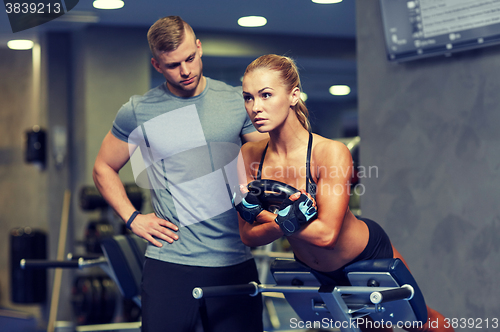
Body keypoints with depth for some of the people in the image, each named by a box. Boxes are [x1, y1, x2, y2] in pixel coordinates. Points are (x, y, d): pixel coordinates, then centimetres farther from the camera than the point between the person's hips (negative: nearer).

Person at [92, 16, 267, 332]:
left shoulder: (238, 101, 4)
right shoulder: (138, 112, 2)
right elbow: (104, 168, 14)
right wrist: (132, 218, 2)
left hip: (235, 261, 1)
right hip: (170, 262, -1)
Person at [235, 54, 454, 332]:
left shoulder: (331, 153, -33)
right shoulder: (249, 156, -19)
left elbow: (326, 232, -36)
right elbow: (249, 235, -18)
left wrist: (261, 213, -34)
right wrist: (288, 220, -36)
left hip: (368, 255, -4)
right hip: (316, 270, 5)